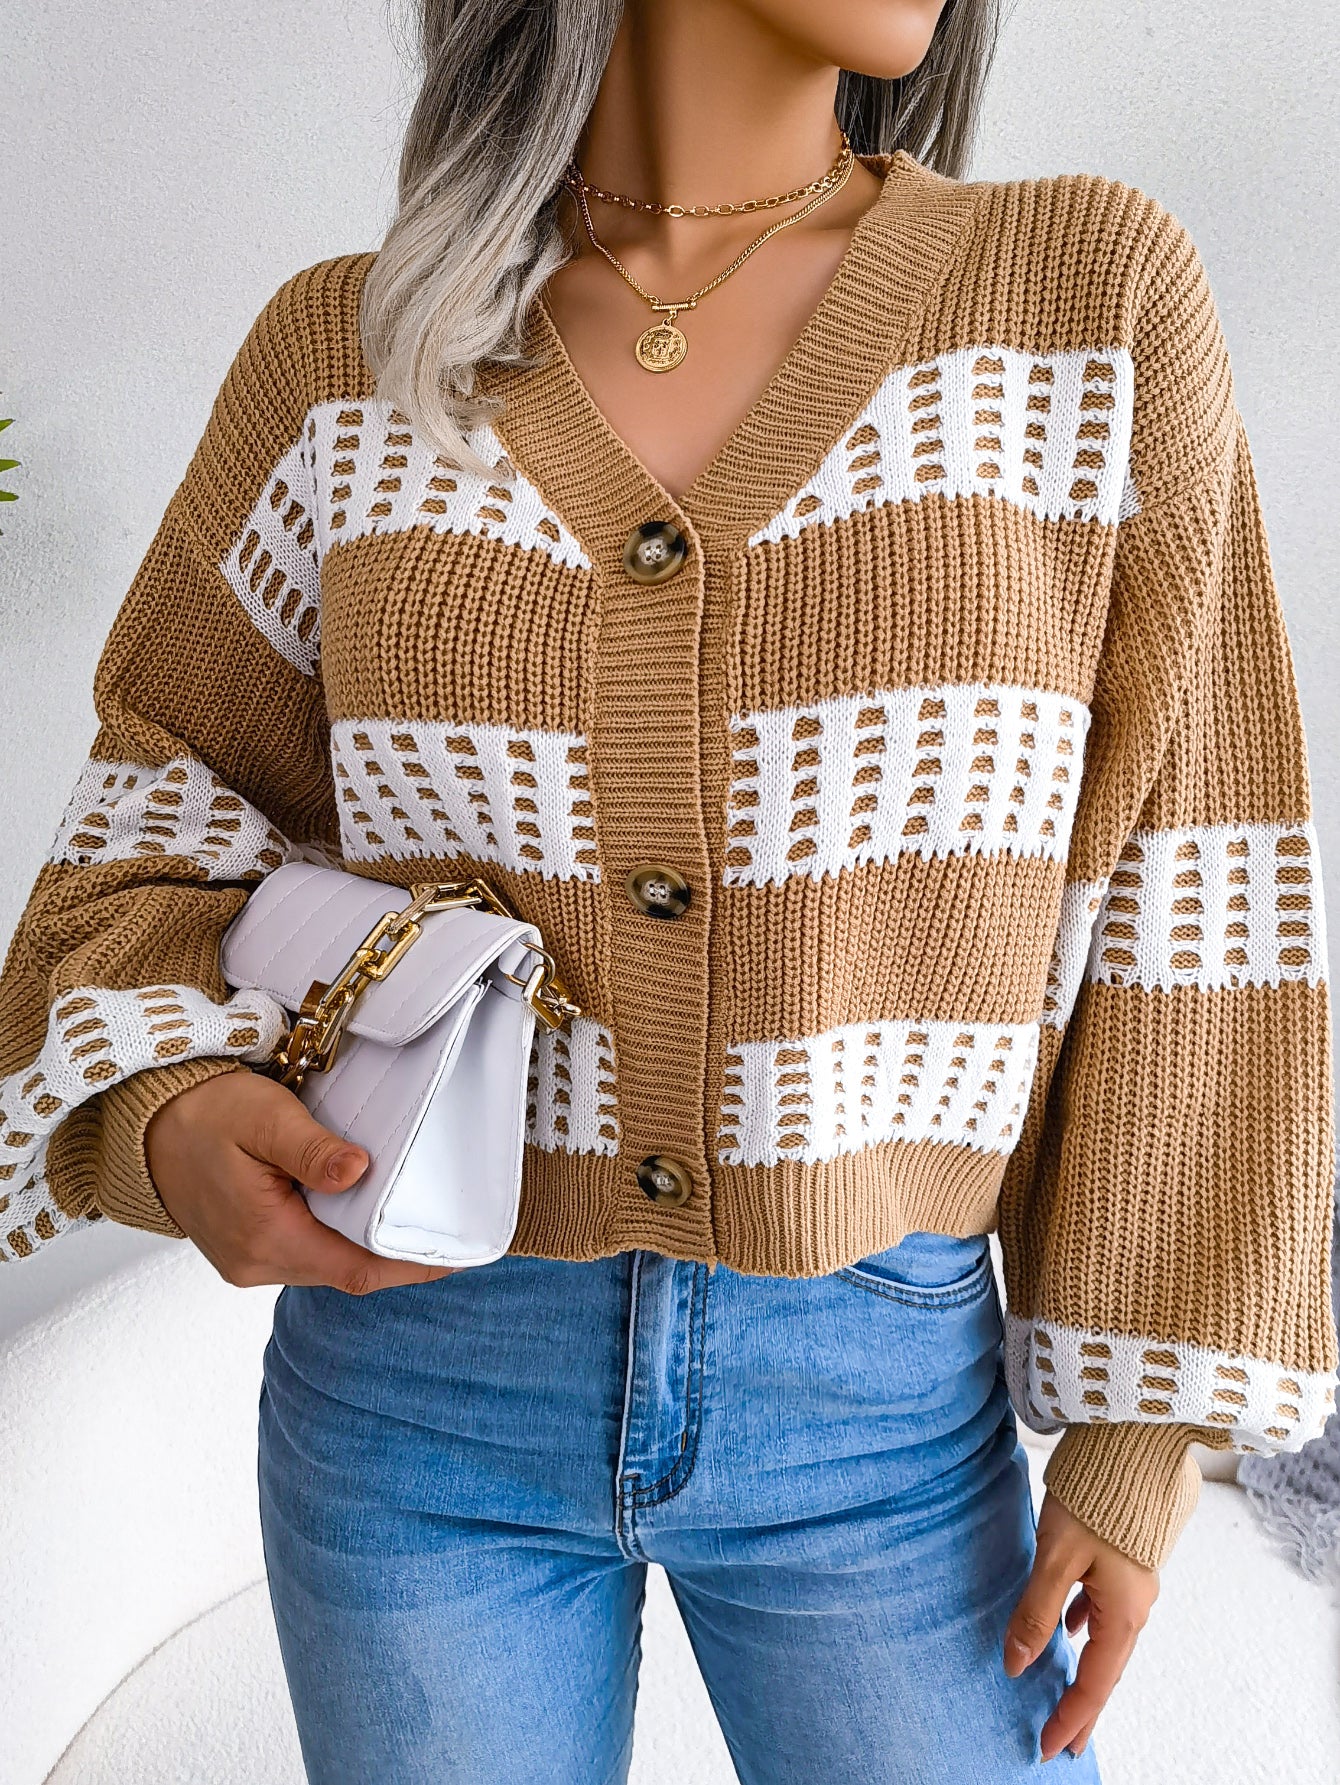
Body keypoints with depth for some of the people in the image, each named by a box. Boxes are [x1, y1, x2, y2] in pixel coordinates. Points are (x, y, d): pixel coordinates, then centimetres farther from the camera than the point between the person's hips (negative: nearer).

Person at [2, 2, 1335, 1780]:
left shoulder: (1091, 296, -7)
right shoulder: (350, 358, -4)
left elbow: (1179, 896, -5)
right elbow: (176, 809, 6)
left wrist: (1145, 1423, -4)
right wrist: (174, 1117, -15)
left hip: (875, 1402, 0)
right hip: (422, 1371, 1)